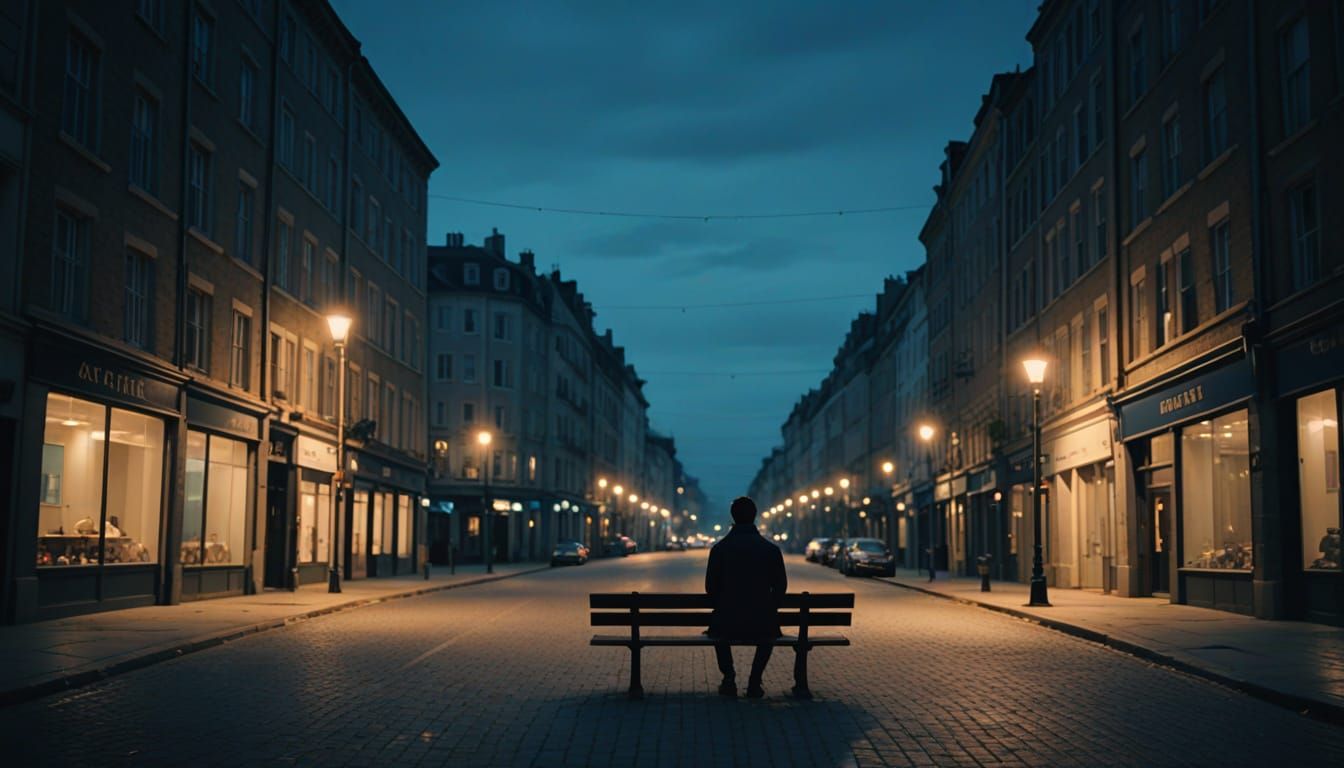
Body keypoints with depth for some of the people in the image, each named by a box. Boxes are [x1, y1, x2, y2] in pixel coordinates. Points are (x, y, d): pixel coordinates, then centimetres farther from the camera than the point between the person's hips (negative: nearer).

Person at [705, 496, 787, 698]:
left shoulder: (719, 549, -4)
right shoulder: (771, 549, -3)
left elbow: (710, 588, 2)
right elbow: (780, 587, 3)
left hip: (728, 624, 0)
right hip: (762, 625, 0)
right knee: (771, 629, 36)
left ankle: (729, 678, 27)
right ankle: (754, 682, 26)